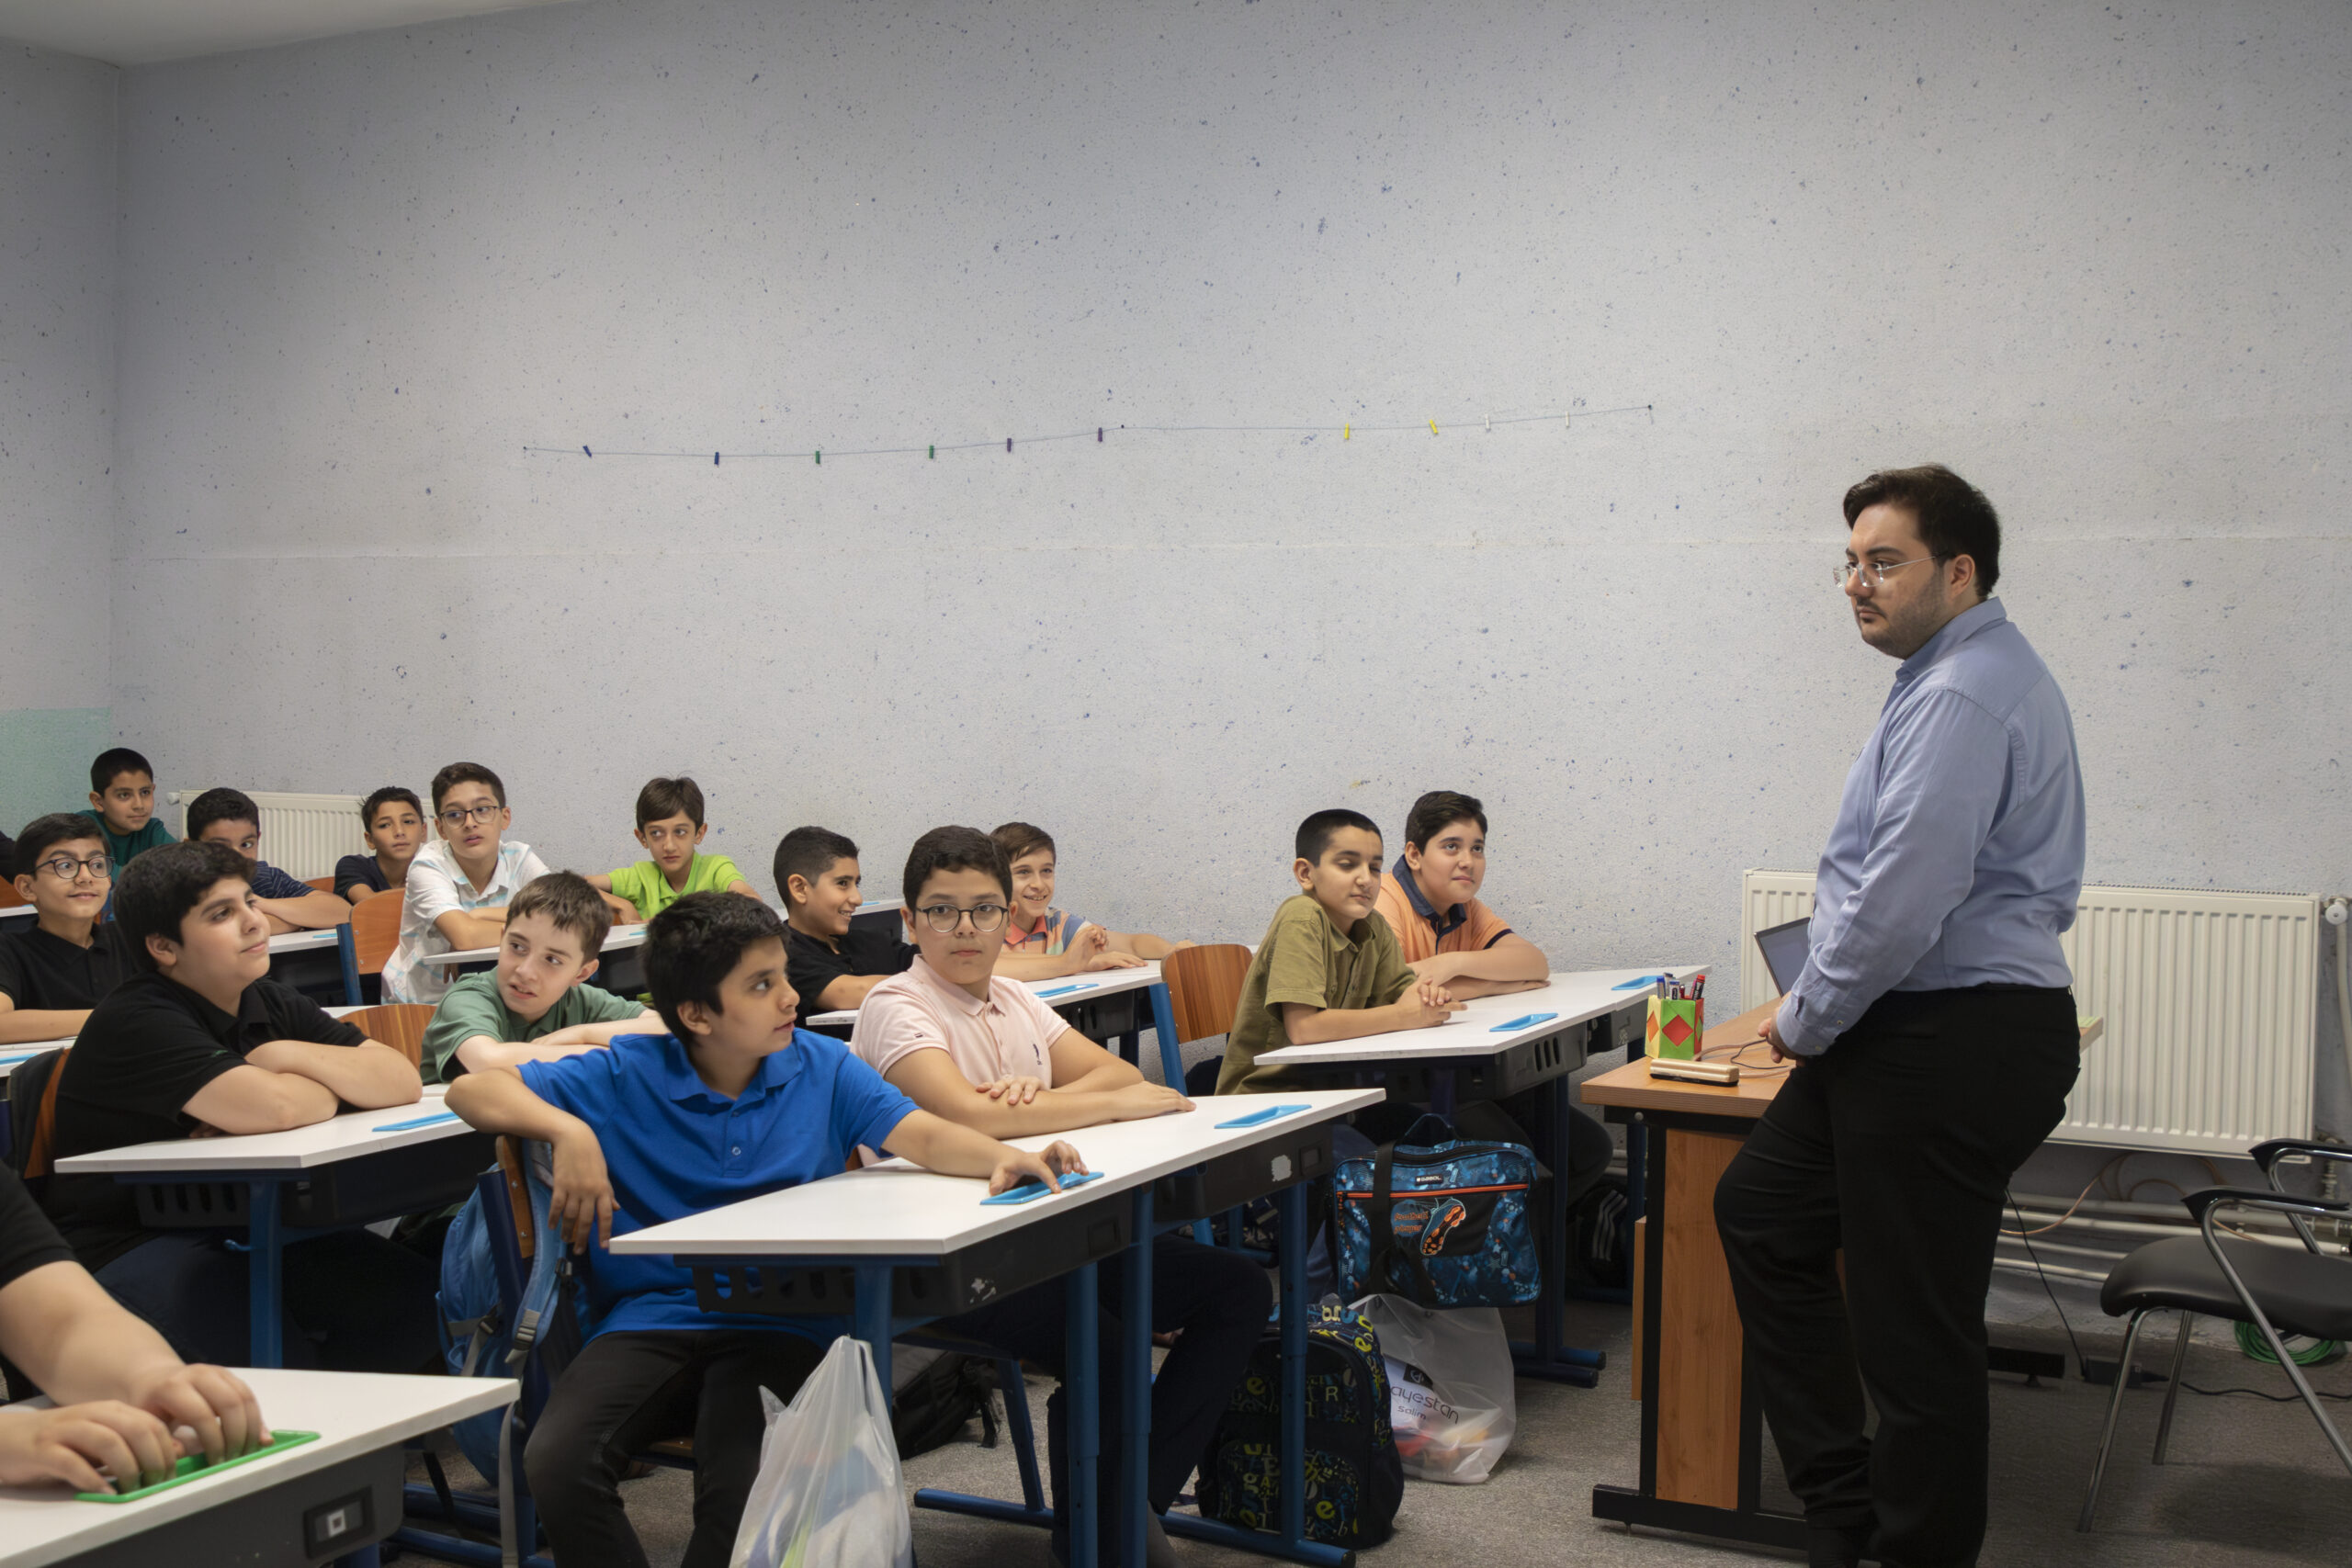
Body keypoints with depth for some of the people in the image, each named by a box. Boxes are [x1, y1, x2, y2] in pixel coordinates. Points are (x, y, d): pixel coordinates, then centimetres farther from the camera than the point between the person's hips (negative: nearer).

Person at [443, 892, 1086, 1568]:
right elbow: (474, 1089, 0)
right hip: (648, 1318, 1)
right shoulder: (626, 1077, 2)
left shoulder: (821, 1068, 7)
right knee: (557, 1462, -26)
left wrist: (1006, 1159, -24)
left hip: (781, 1325, 0)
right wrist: (568, 1131, -18)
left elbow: (925, 1137, -3)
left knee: (742, 1488, -30)